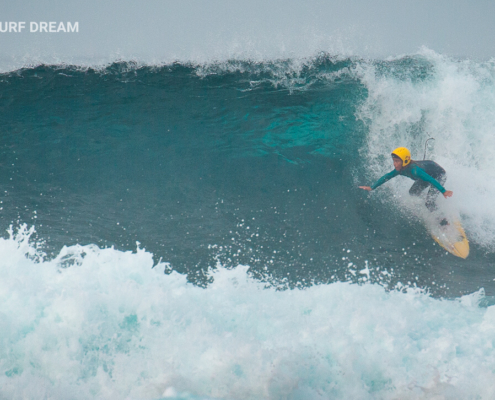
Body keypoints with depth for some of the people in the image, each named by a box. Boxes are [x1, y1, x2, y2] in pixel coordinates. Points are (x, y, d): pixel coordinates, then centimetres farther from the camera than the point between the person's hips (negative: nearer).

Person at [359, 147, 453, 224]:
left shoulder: (414, 170, -39)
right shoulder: (400, 169, -14)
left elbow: (431, 180, -44)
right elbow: (386, 177, -1)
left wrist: (443, 191, -49)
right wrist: (371, 187, -1)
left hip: (440, 175, -9)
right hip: (428, 173, 9)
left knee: (430, 200, -19)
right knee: (413, 193, 9)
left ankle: (442, 222, -3)